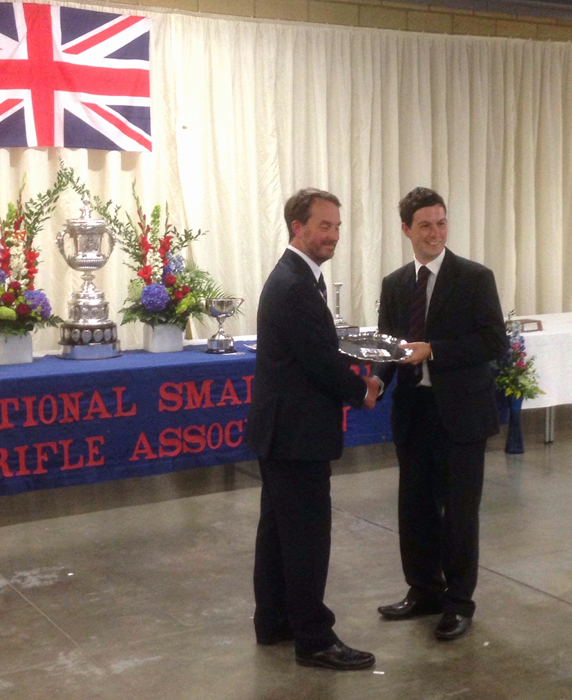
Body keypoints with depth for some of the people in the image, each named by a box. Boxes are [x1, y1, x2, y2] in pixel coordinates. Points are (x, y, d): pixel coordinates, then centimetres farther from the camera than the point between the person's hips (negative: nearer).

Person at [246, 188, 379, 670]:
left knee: (279, 528, 17)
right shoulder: (296, 286, -21)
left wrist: (353, 382, 3)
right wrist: (362, 391, -4)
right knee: (308, 534, -3)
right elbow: (321, 359, -20)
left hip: (282, 427, 11)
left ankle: (273, 621, 28)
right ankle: (314, 639, 7)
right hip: (298, 431, -11)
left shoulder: (293, 277, 12)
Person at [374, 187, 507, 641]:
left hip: (461, 412, -4)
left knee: (459, 510, 4)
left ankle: (459, 602, 19)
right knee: (415, 507, 12)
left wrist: (432, 350, -21)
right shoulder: (394, 285, 8)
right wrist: (376, 381, -14)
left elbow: (495, 342, -12)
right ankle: (424, 591, 30)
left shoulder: (475, 278, -6)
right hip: (413, 411, 5)